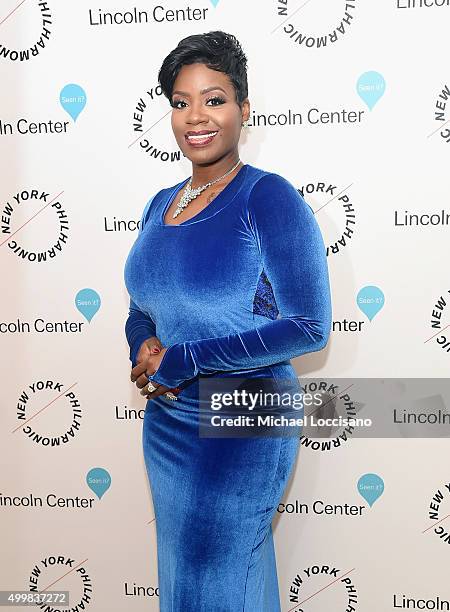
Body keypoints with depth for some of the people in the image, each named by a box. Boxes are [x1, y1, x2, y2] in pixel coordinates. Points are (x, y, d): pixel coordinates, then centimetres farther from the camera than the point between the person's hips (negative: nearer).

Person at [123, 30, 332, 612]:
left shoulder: (268, 198, -15)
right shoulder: (159, 205, 6)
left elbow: (309, 325, -19)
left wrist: (182, 359, -19)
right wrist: (144, 348, -8)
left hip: (242, 428, -7)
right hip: (164, 426, 7)